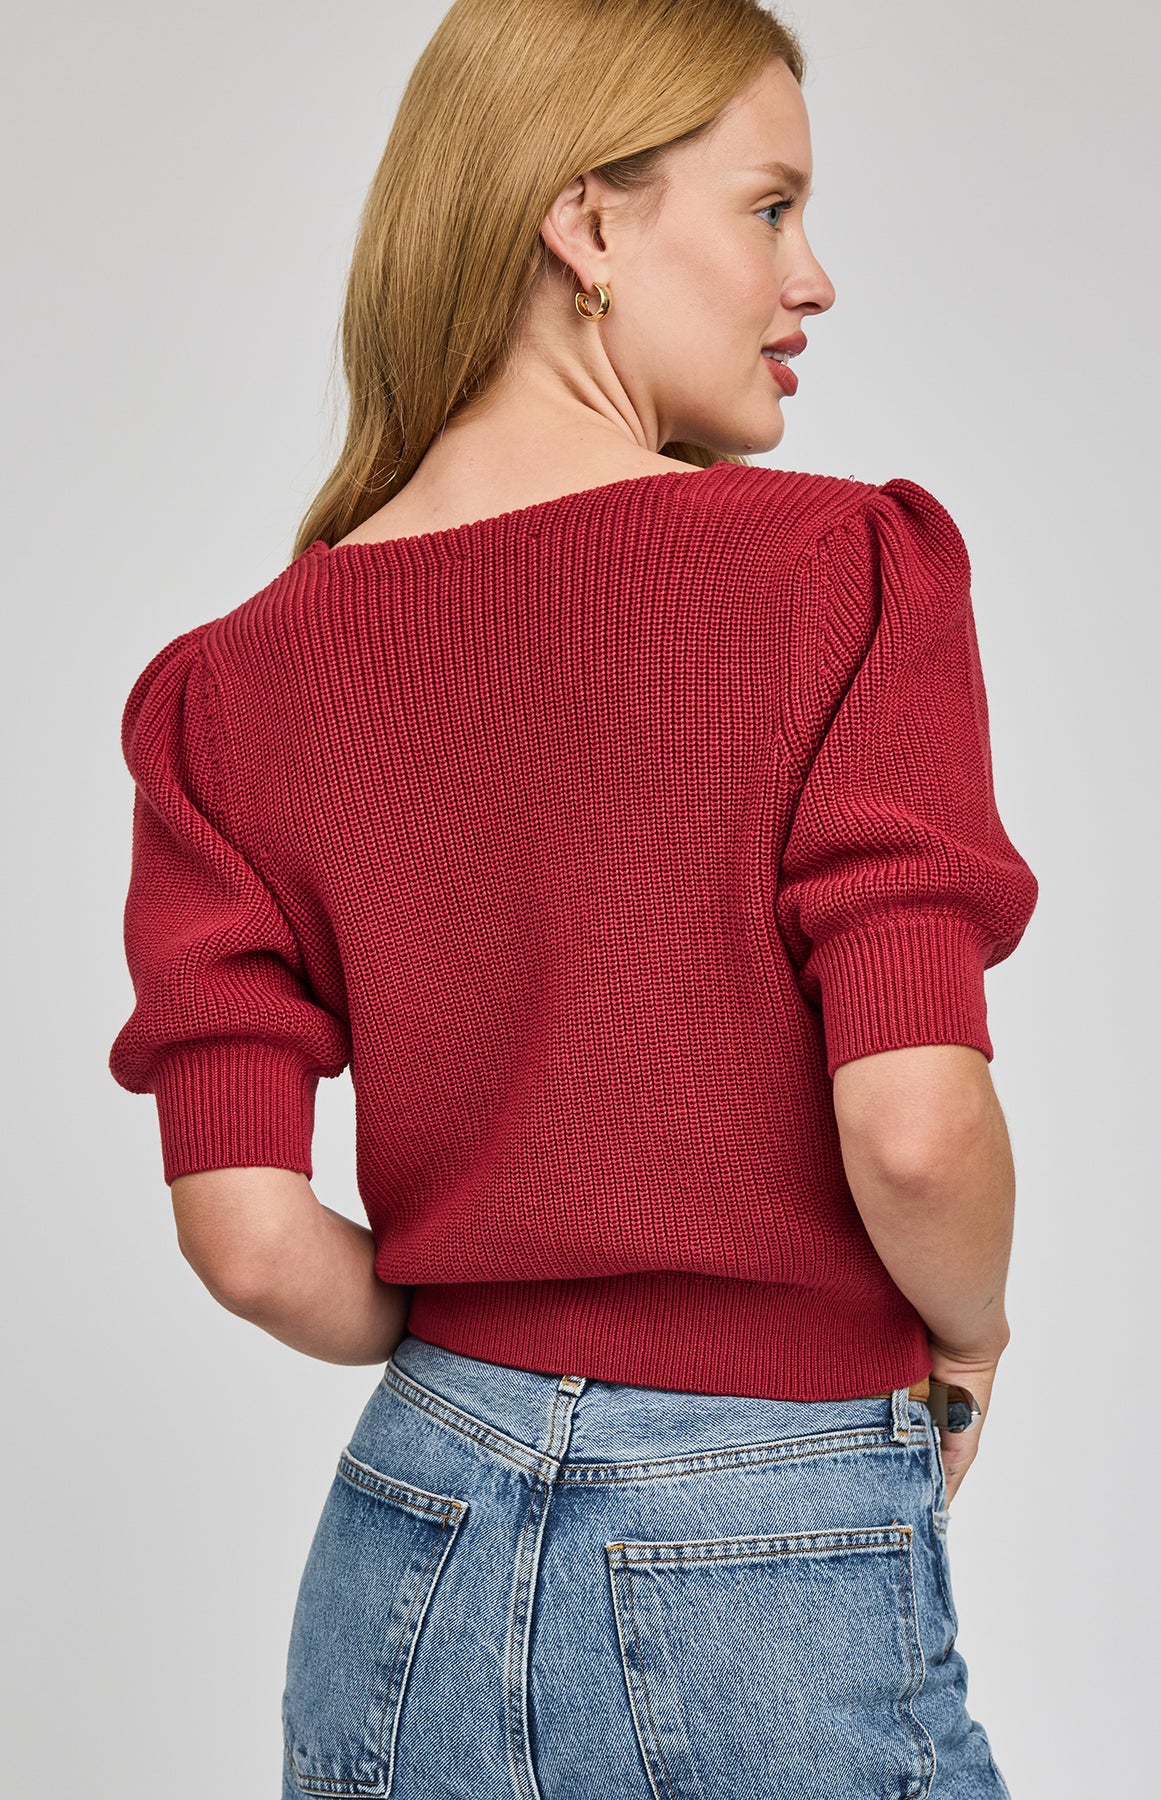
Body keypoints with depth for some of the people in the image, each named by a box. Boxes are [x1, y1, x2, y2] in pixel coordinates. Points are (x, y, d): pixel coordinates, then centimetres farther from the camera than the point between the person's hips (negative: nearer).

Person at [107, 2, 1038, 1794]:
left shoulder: (237, 686, -1)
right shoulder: (841, 573, -12)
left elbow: (251, 1236, -7)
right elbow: (915, 1124, -20)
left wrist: (471, 1357, 11)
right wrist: (967, 1341, 0)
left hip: (406, 1556, 4)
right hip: (781, 1591, -3)